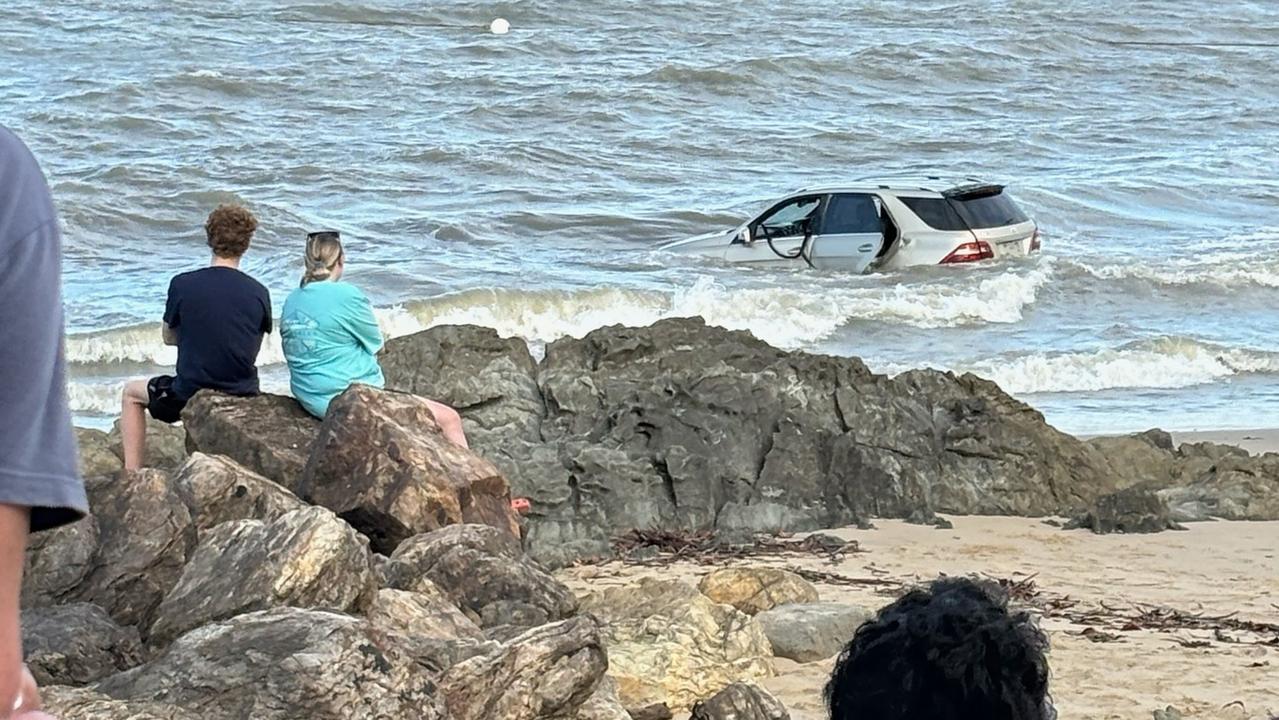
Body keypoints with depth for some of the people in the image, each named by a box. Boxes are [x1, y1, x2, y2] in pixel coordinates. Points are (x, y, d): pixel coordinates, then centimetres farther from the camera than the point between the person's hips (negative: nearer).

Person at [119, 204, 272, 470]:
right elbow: (255, 345, 5)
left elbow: (168, 337, 4)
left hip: (189, 396, -2)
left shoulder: (182, 285, -12)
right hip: (243, 396, 2)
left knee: (132, 393, 27)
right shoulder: (258, 293, -9)